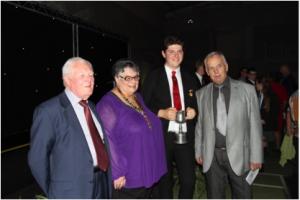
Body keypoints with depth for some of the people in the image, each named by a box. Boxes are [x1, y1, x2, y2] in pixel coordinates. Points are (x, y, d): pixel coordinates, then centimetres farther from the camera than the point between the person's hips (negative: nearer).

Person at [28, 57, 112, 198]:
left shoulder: (92, 107, 6)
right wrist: (52, 191, -4)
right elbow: (37, 158, -12)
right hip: (73, 190, -6)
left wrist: (106, 179, 5)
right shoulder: (48, 111, -15)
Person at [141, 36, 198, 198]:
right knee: (164, 182, 14)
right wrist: (161, 113, -18)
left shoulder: (189, 78, 11)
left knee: (189, 180, 3)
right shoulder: (153, 77, -1)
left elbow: (196, 104, 17)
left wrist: (194, 111, -4)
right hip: (162, 136, -2)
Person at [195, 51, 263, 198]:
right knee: (214, 195, 15)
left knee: (242, 195, 13)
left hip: (238, 154, -1)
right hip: (212, 156, 2)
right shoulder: (201, 94, 3)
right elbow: (199, 125, 7)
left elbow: (254, 124, -3)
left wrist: (256, 156, -4)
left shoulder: (247, 89, -3)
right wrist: (198, 151, 6)